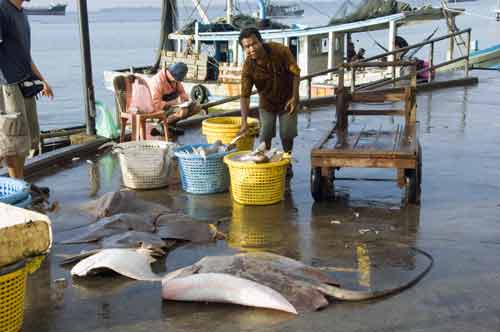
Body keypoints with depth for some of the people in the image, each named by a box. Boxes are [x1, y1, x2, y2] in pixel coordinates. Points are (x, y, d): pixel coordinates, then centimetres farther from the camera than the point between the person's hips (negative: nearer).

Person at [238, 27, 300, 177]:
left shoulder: (281, 51, -26)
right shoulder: (248, 67, -24)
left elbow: (296, 73, -14)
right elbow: (245, 96, -24)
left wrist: (294, 97, -18)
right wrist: (244, 121, -34)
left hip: (287, 100, -1)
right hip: (267, 102, 1)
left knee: (287, 135, 2)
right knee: (265, 136, -2)